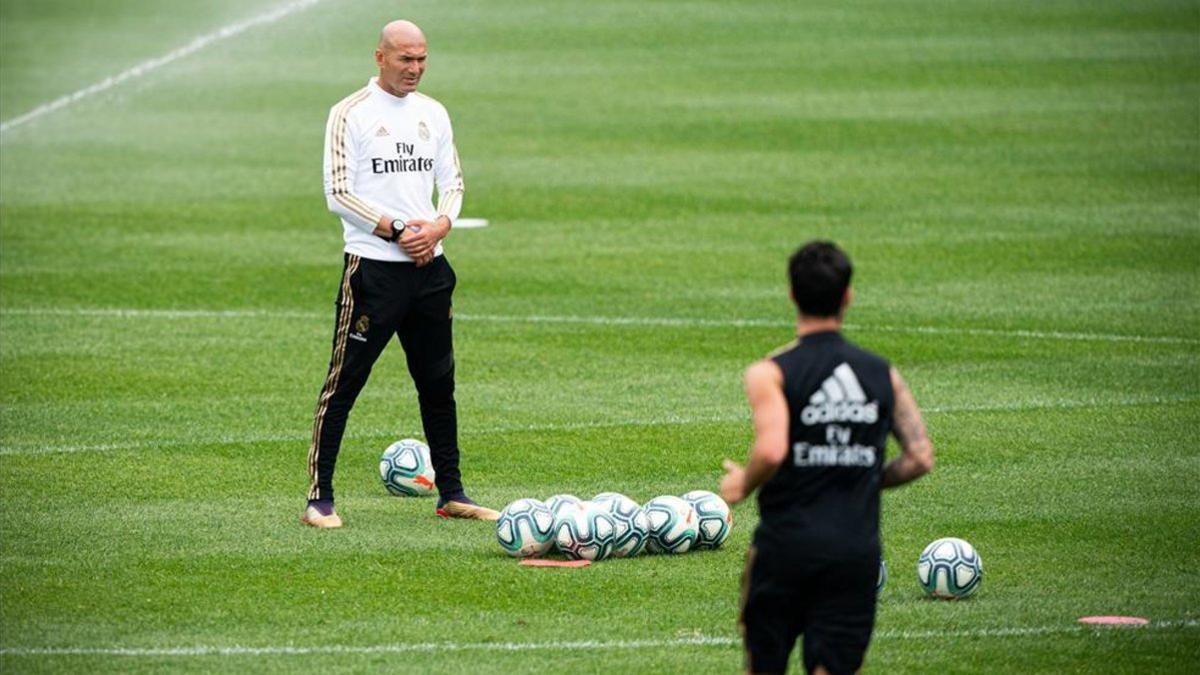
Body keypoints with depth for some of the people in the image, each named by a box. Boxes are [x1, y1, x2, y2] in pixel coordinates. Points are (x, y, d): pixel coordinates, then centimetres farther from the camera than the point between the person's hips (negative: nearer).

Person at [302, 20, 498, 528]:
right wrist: (397, 230, -16)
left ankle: (451, 492, 20)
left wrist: (437, 227, -4)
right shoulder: (350, 114, -6)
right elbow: (338, 193, -10)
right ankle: (320, 498, -3)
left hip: (429, 267, 6)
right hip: (373, 268, -6)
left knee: (438, 381, 11)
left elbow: (452, 181, 16)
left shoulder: (432, 113, 12)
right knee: (344, 381, -6)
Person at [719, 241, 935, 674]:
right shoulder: (883, 374, 5)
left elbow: (771, 451, -22)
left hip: (786, 544, -2)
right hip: (858, 548, 2)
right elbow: (920, 457, 2)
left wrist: (742, 484, -2)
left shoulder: (771, 373, -7)